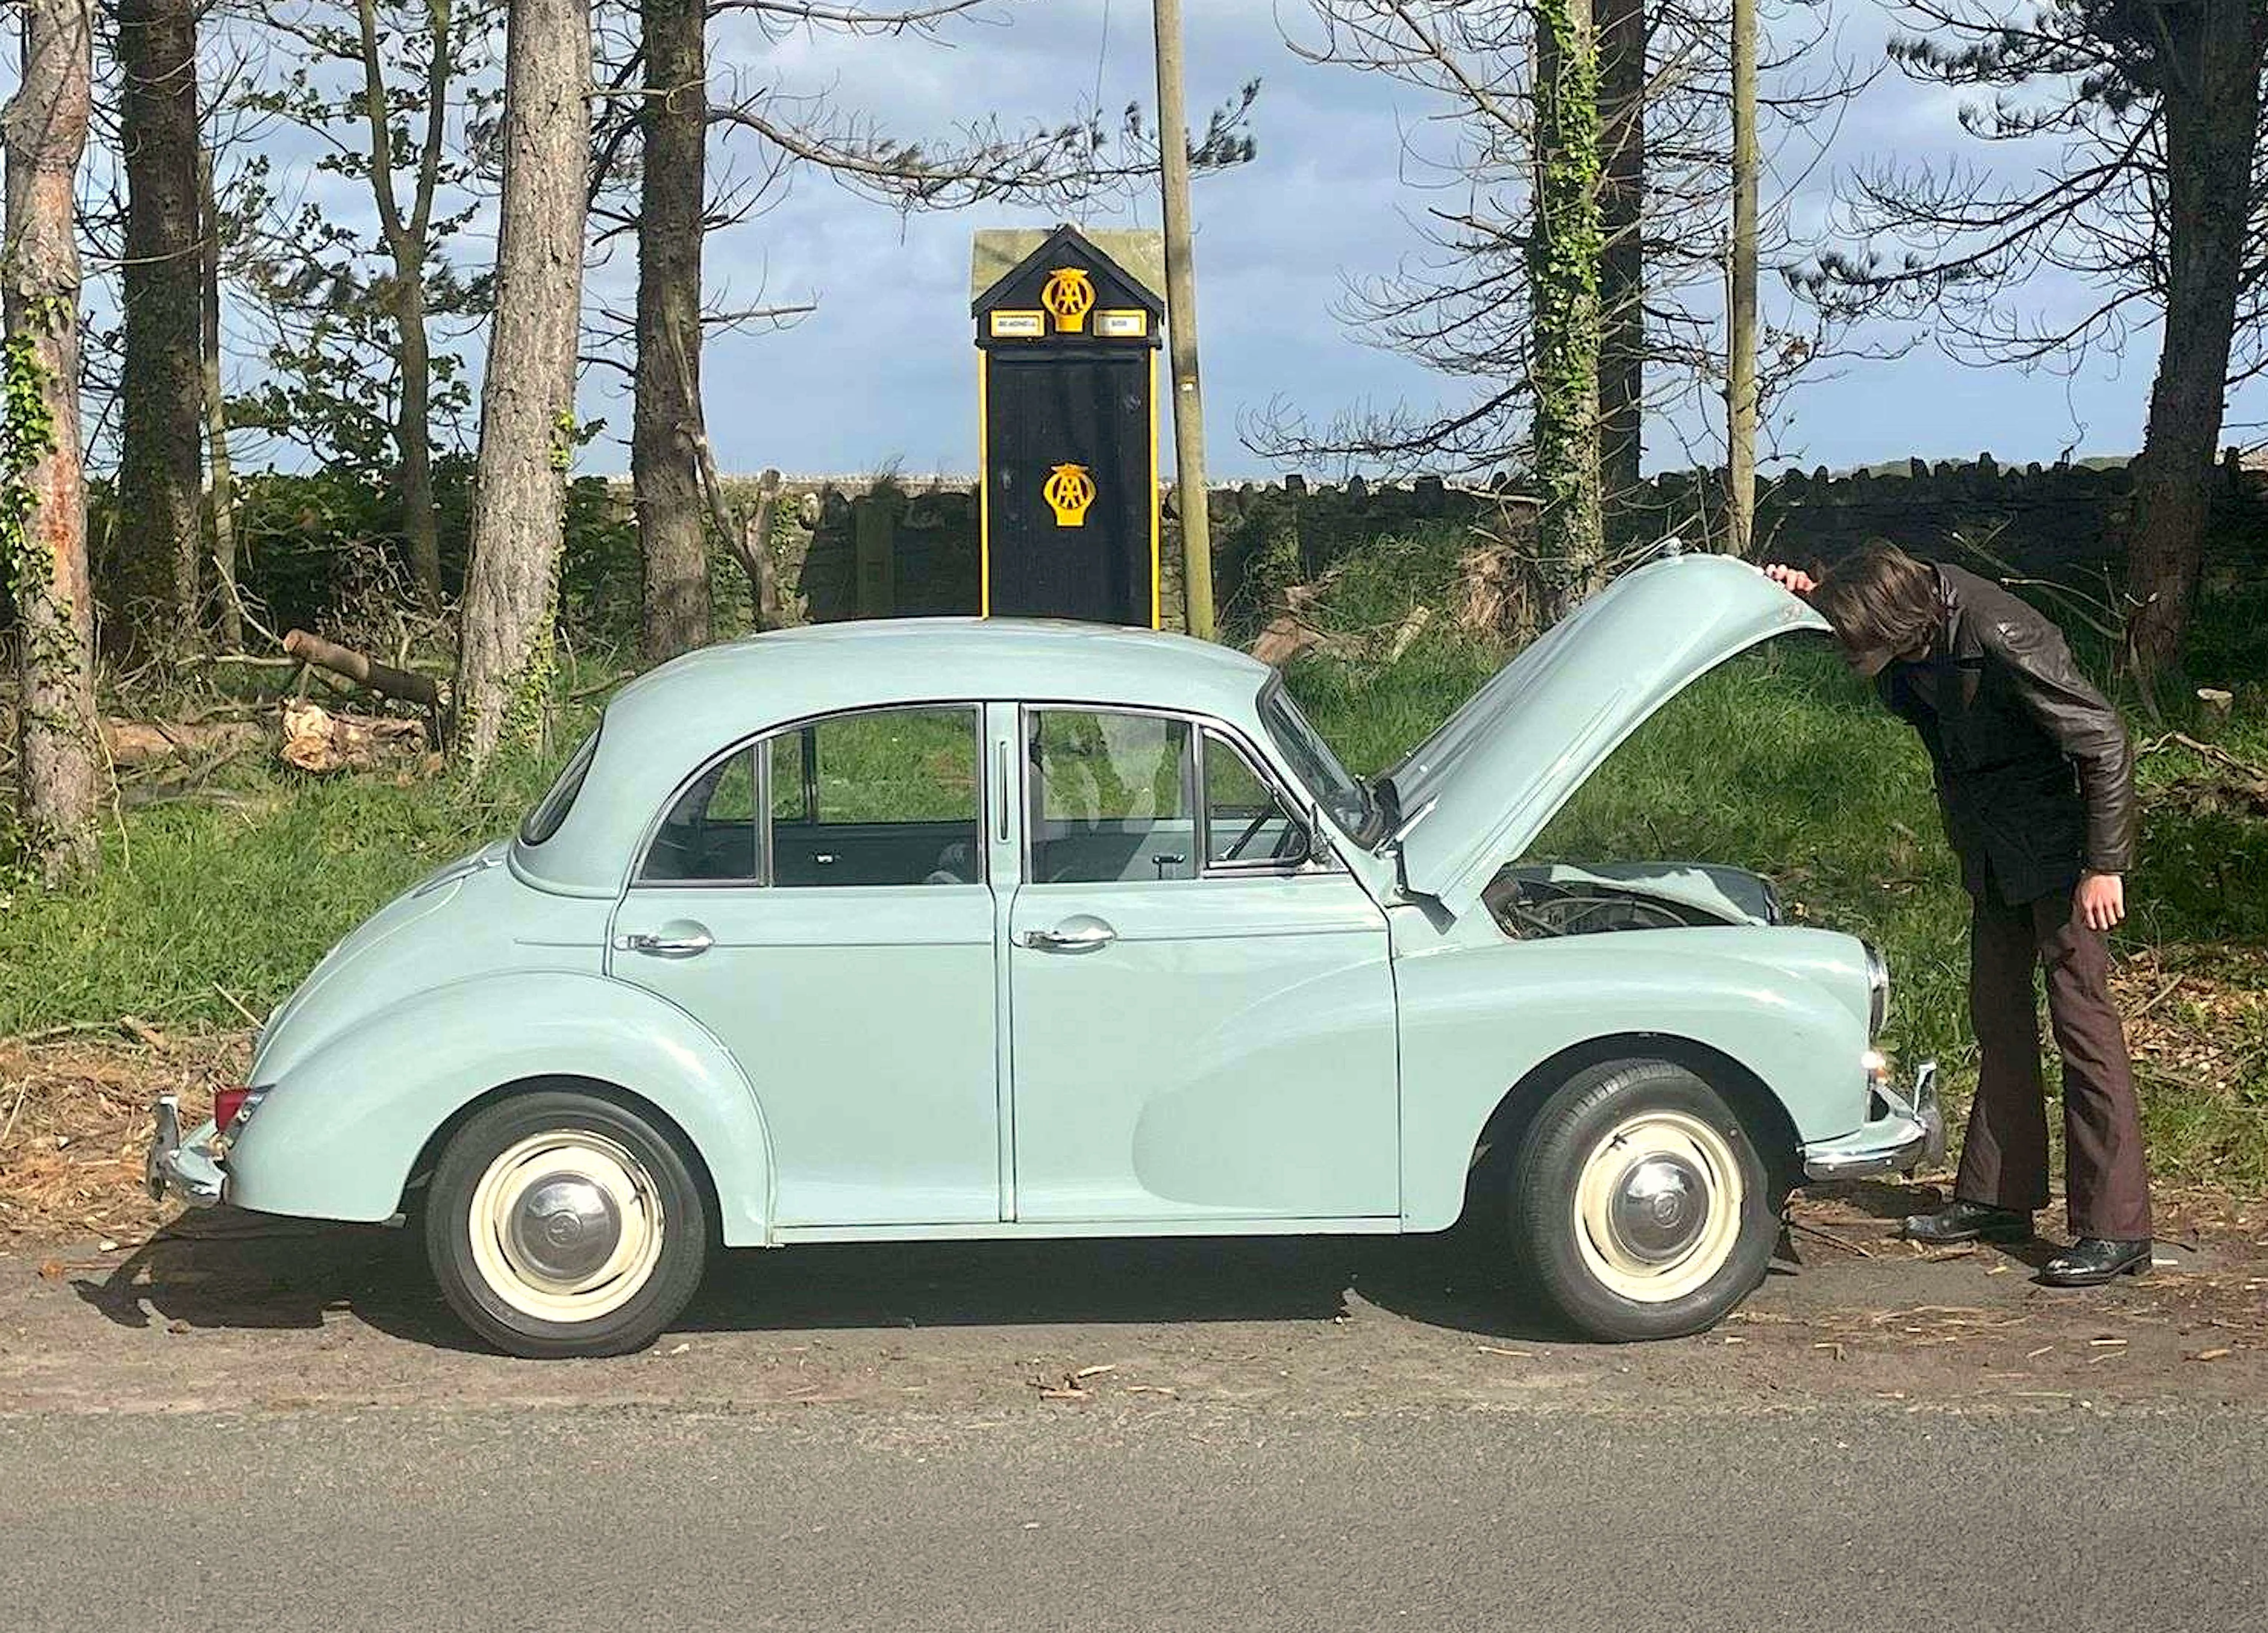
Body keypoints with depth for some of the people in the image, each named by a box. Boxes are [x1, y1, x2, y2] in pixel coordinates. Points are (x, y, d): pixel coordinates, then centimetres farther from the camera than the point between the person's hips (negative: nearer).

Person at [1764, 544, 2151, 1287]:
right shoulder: (1912, 614, -7)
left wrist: (2104, 865, -21)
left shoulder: (2001, 640, -30)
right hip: (1994, 848, 9)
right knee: (1998, 1014, 14)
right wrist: (1813, 597, -8)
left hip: (2060, 846, -9)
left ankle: (2117, 1231, -6)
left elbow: (2104, 742, -24)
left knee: (2082, 1017, -8)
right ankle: (2000, 1197, 25)